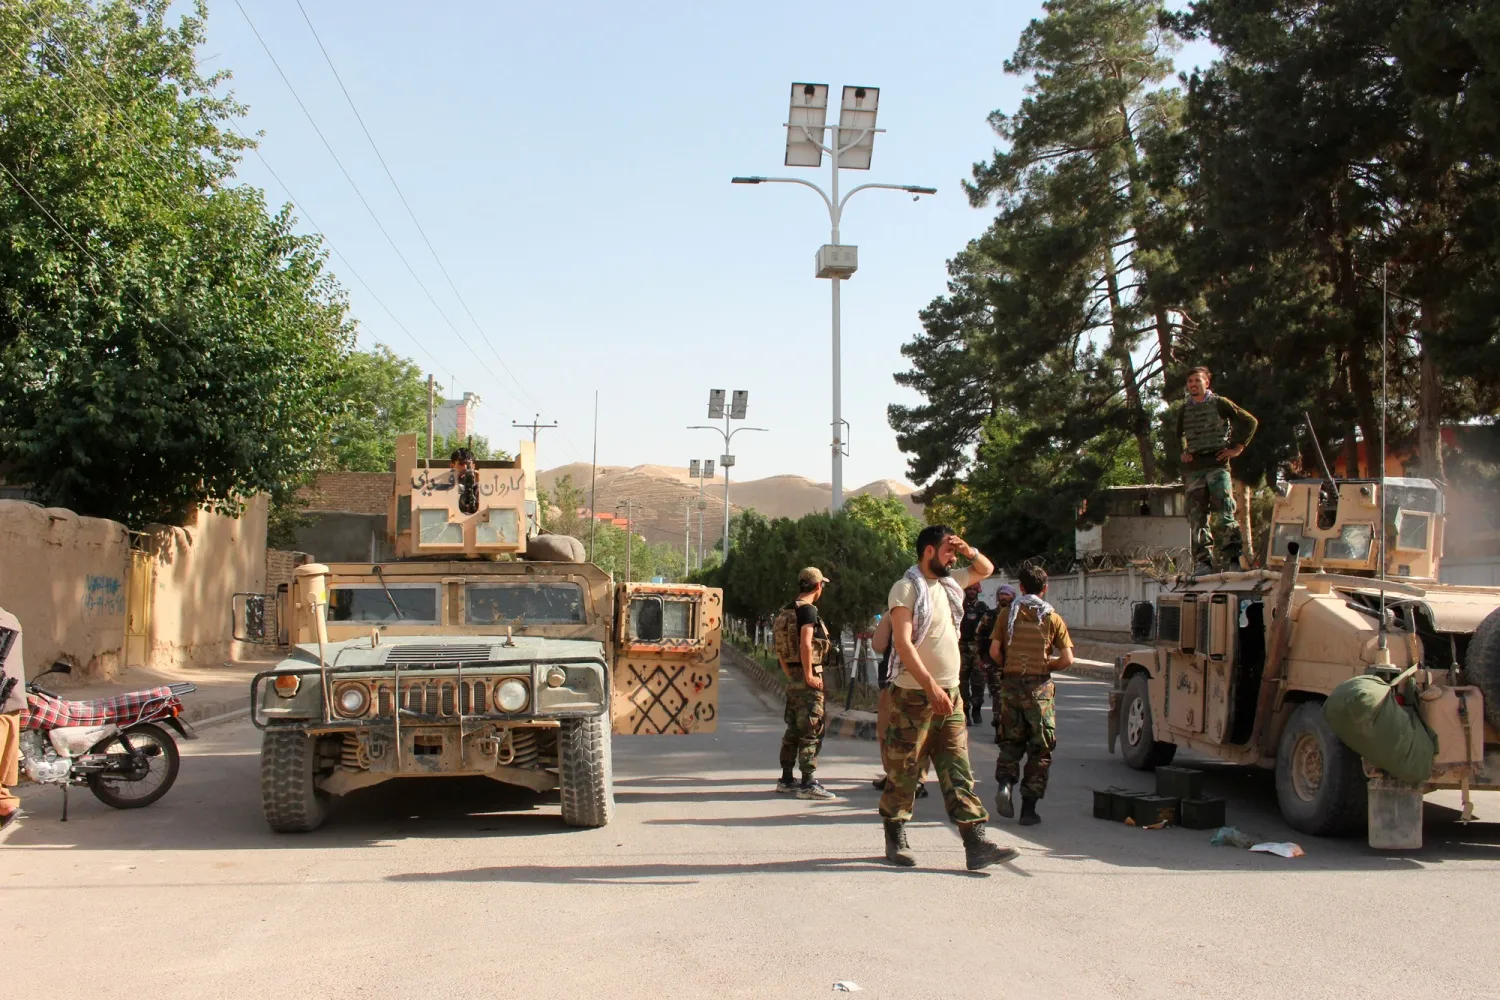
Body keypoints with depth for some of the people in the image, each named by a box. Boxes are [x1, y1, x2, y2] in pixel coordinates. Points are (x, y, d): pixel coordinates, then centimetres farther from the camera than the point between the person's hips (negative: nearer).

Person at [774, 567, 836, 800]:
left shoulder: (787, 611, 14)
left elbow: (779, 648, 20)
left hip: (793, 678, 9)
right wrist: (809, 675, -19)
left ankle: (786, 780, 20)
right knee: (812, 731, -6)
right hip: (807, 678, -9)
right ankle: (807, 784, -7)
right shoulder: (808, 610, -13)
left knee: (793, 730, 15)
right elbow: (805, 644, -25)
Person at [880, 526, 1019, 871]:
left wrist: (970, 552, 9)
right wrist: (930, 686, -27)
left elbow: (986, 570, 32)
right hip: (914, 695, -7)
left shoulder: (950, 583, 14)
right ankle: (895, 840, 17)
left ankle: (976, 844, -5)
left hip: (950, 693, 7)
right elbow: (903, 643, -19)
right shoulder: (906, 588, -9)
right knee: (905, 771, 3)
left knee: (958, 771, 0)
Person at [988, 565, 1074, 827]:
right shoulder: (1053, 619, -2)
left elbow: (994, 652, -3)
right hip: (1039, 687, -2)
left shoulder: (1007, 615, 1)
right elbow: (1067, 660, -6)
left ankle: (1005, 783, -10)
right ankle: (1029, 807, 4)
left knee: (1011, 742, 16)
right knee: (1039, 748, 7)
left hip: (1011, 685, 2)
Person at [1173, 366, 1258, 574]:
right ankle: (1203, 562, 0)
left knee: (1222, 513, -13)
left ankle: (1233, 558, -10)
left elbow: (1250, 421, 4)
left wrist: (1237, 447, 0)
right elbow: (1176, 436, 31)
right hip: (1193, 467, 4)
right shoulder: (1184, 410, 15)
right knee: (1197, 516, -1)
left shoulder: (1220, 403, 2)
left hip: (1217, 464, -4)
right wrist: (1182, 451, 12)